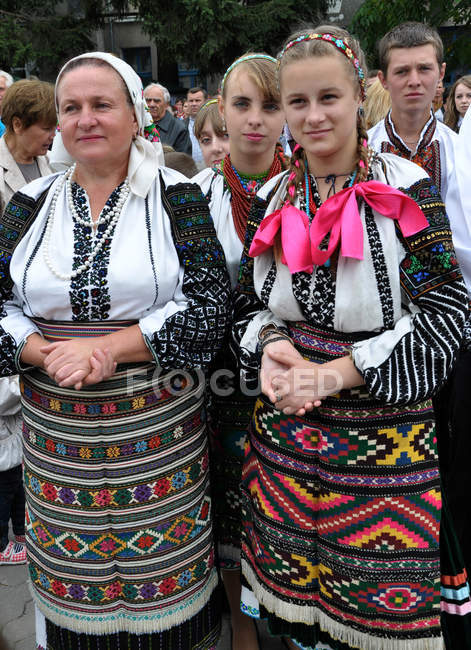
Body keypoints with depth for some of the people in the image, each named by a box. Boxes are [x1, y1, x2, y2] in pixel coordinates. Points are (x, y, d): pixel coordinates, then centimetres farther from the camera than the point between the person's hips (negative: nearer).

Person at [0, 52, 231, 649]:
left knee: (163, 571, 11)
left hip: (157, 428, -2)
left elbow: (211, 305, -11)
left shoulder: (176, 197, -3)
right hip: (56, 432, 3)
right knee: (73, 578, 16)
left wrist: (108, 348, -18)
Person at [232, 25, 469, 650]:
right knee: (293, 591, 18)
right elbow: (247, 304, 11)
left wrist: (336, 371, -19)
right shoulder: (273, 198, 5)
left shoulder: (408, 190, -8)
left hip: (384, 430, -3)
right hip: (285, 425, 4)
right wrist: (269, 345, -11)